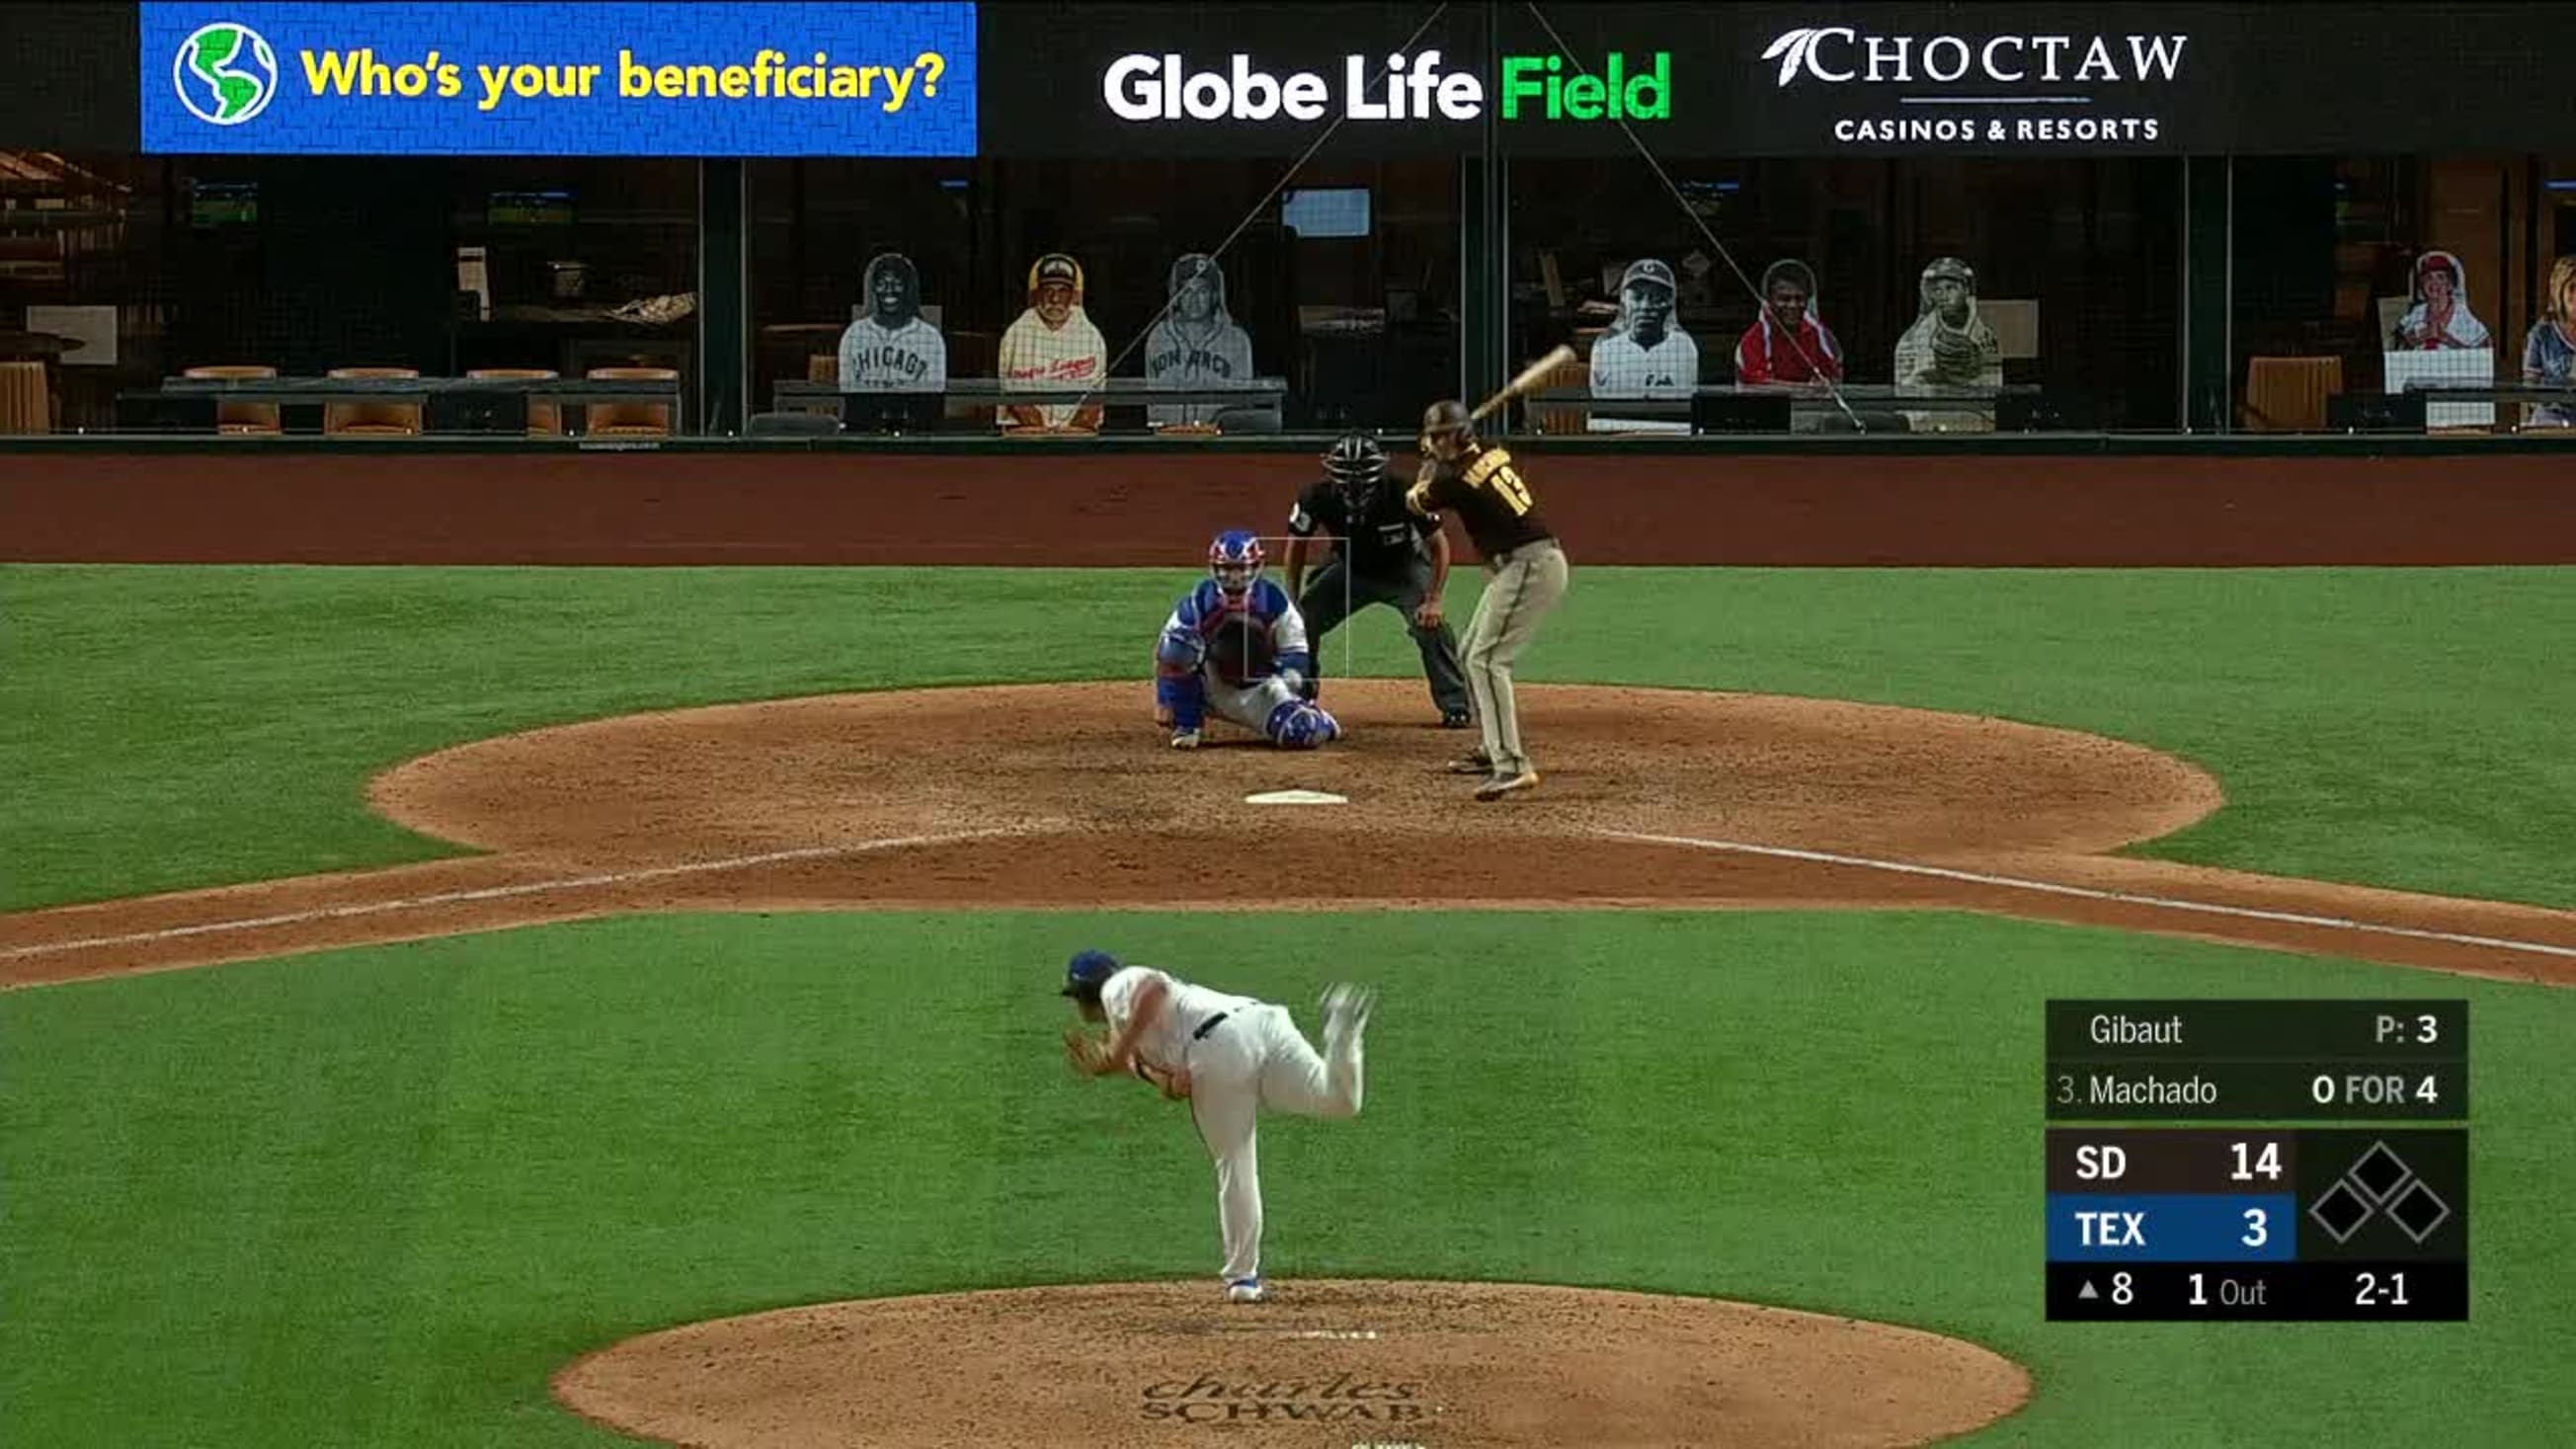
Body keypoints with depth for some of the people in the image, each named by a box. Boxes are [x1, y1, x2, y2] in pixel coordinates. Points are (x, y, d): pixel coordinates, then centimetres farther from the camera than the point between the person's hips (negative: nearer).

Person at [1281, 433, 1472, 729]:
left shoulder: (1401, 495, -33)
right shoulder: (1318, 496, -26)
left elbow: (1439, 544, -22)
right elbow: (1297, 544, -8)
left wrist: (1433, 600, -29)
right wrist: (1293, 601, -10)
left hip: (1403, 569, -3)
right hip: (1348, 568, 3)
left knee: (1430, 625, -23)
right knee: (1301, 619, -8)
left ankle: (1455, 704, -10)